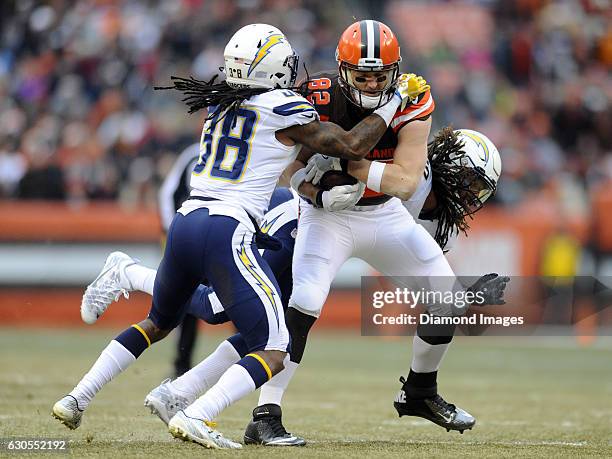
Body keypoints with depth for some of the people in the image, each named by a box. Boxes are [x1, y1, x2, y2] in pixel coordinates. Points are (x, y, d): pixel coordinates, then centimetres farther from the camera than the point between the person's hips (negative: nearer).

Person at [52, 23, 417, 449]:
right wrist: (396, 99, 15)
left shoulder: (220, 103, 16)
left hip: (185, 223, 7)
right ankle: (195, 417, -22)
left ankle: (77, 398, 25)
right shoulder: (284, 110, -2)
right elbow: (352, 146, 4)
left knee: (158, 323, 32)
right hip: (228, 234, -7)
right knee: (273, 354, -3)